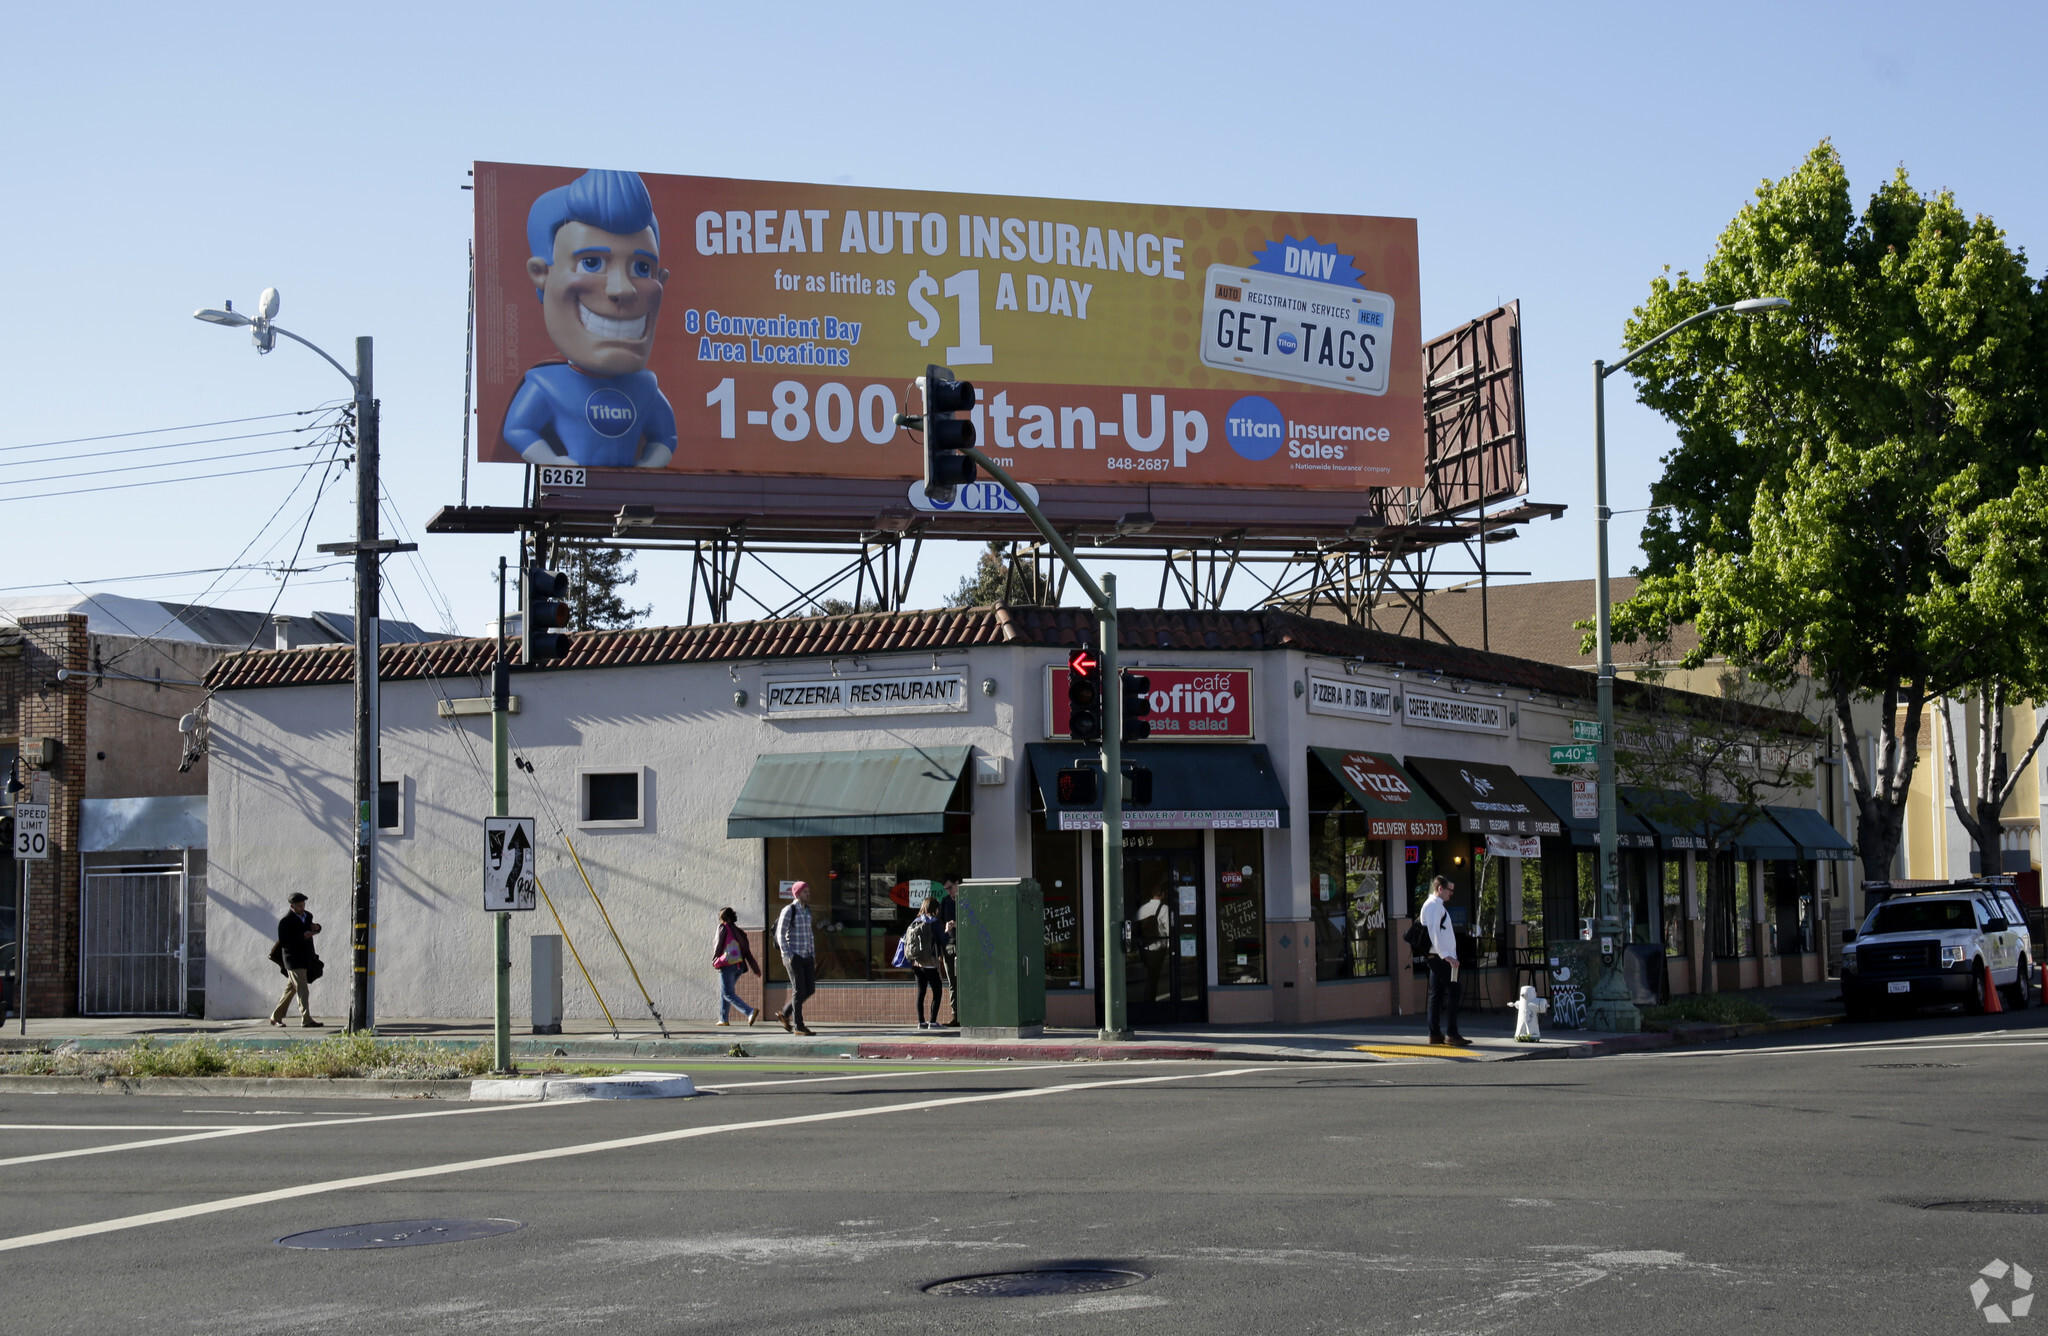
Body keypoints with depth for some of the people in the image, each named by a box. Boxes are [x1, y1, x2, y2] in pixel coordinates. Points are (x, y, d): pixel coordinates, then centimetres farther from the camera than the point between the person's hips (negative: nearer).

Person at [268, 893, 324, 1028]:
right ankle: (306, 1019, -12)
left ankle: (276, 1017, 24)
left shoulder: (307, 915, 10)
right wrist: (303, 936, -25)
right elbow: (283, 941, -19)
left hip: (305, 959, 8)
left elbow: (311, 929, 25)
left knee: (291, 989, 14)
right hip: (293, 960, -8)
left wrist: (316, 927, 0)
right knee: (303, 990, -11)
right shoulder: (286, 921, -13)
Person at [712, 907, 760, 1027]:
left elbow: (719, 946, -8)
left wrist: (714, 960, 6)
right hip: (739, 966, 7)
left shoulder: (723, 927, -3)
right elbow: (747, 951, 9)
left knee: (728, 994, -8)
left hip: (727, 965, -7)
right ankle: (724, 1019, 20)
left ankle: (750, 1012, -25)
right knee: (724, 992, 20)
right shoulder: (739, 931, 14)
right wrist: (755, 968, 7)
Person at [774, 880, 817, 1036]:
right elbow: (781, 935, -11)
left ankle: (785, 1014, 21)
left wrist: (813, 955, 17)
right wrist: (789, 956, -17)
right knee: (799, 991, -7)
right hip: (794, 957, -7)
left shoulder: (807, 910, 14)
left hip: (807, 956, 8)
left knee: (810, 989, 5)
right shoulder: (789, 910, -9)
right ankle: (798, 1027, -2)